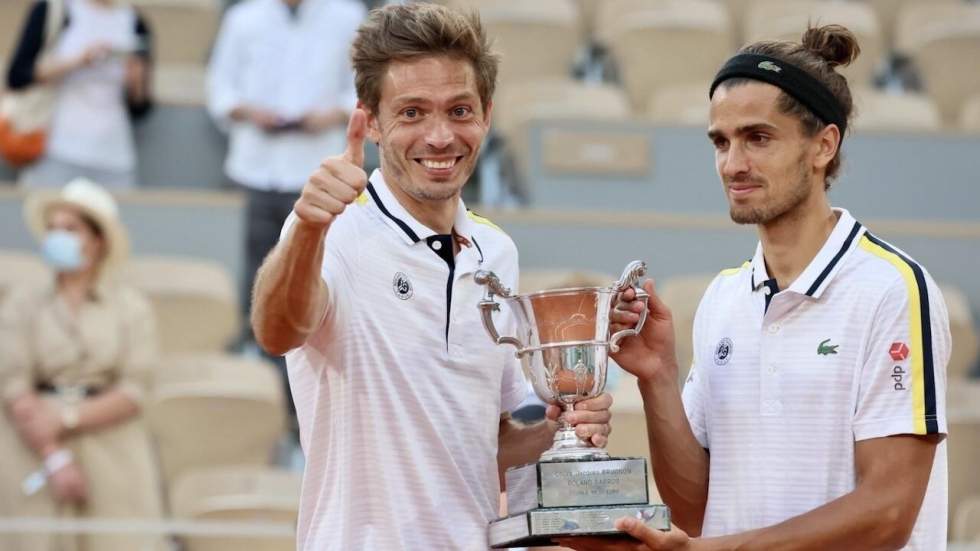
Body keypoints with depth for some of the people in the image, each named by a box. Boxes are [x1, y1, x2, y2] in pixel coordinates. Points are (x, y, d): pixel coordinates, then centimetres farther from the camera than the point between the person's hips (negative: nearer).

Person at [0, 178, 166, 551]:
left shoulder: (131, 308, 7)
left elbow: (133, 393, -1)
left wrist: (66, 420, -12)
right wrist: (54, 458, -13)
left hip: (112, 456, 0)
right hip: (33, 452, 0)